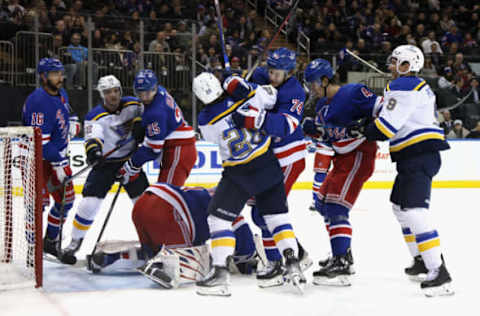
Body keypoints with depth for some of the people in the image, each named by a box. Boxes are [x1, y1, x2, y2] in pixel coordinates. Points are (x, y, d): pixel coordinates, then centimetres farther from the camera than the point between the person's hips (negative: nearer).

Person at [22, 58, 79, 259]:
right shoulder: (39, 102, -25)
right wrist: (60, 163, -26)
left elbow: (67, 112, 27)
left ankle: (51, 241, 27)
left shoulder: (61, 94, 4)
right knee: (41, 199, -18)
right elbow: (40, 141, -27)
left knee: (66, 198, 12)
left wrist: (73, 123, 4)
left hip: (57, 154, 9)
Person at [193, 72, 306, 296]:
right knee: (277, 215, 15)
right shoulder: (247, 97, -11)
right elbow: (271, 95, 6)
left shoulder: (206, 121, -13)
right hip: (269, 165, 3)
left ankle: (220, 272, -5)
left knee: (218, 216, 4)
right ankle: (293, 264, 8)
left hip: (240, 173, -3)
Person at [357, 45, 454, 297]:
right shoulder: (421, 87, 21)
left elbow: (387, 125, -17)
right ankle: (422, 260, 26)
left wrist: (365, 131, 0)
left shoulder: (402, 86, -11)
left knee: (414, 210, -18)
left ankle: (439, 272, -23)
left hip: (419, 155, -11)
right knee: (399, 205, 20)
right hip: (419, 155, 11)